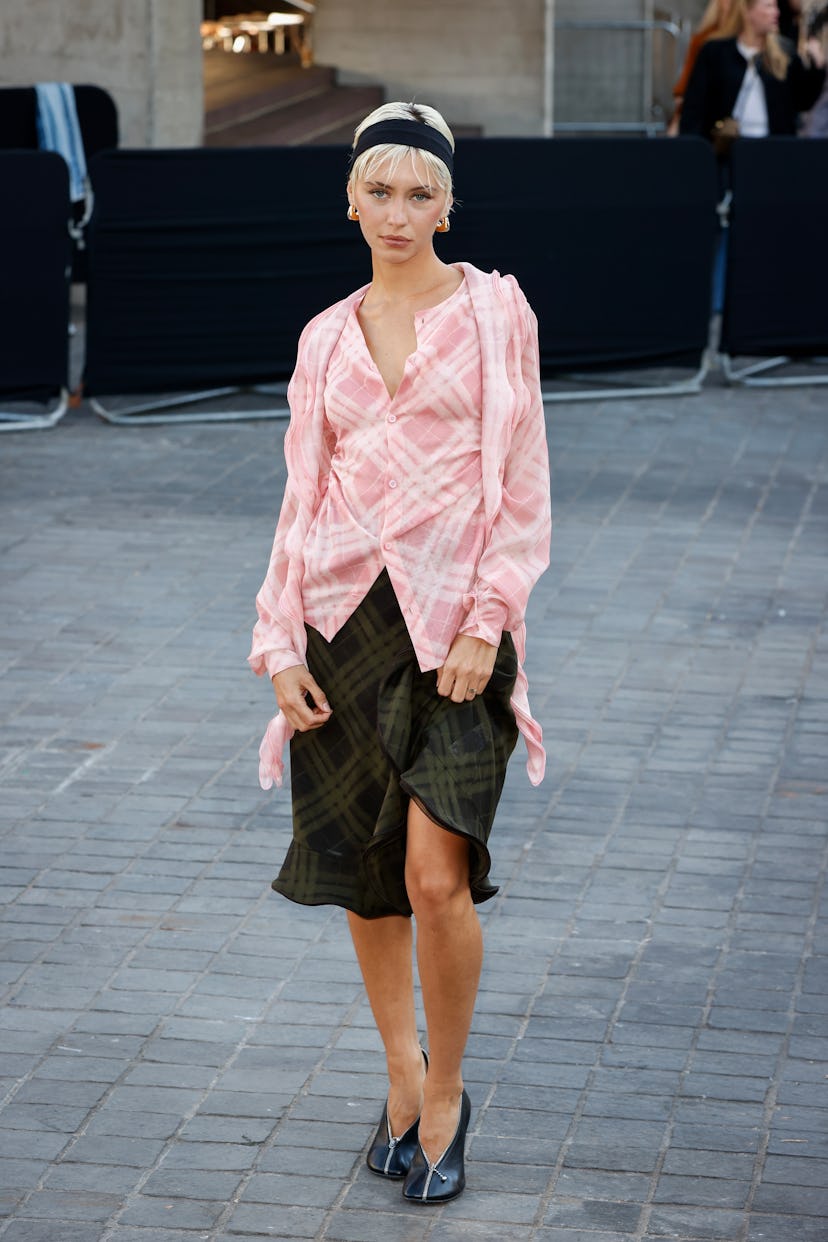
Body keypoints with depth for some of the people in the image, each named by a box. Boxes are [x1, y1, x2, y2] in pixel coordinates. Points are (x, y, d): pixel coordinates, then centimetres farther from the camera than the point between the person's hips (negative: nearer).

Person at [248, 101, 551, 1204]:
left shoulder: (493, 311, 1)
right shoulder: (326, 338, 11)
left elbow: (523, 489, -2)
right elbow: (303, 497, 11)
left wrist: (487, 622, -11)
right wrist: (282, 642, 2)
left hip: (455, 619, -4)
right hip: (347, 615, 4)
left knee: (436, 877, -12)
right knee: (361, 869, 8)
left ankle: (445, 1095, 9)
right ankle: (402, 1072, 27)